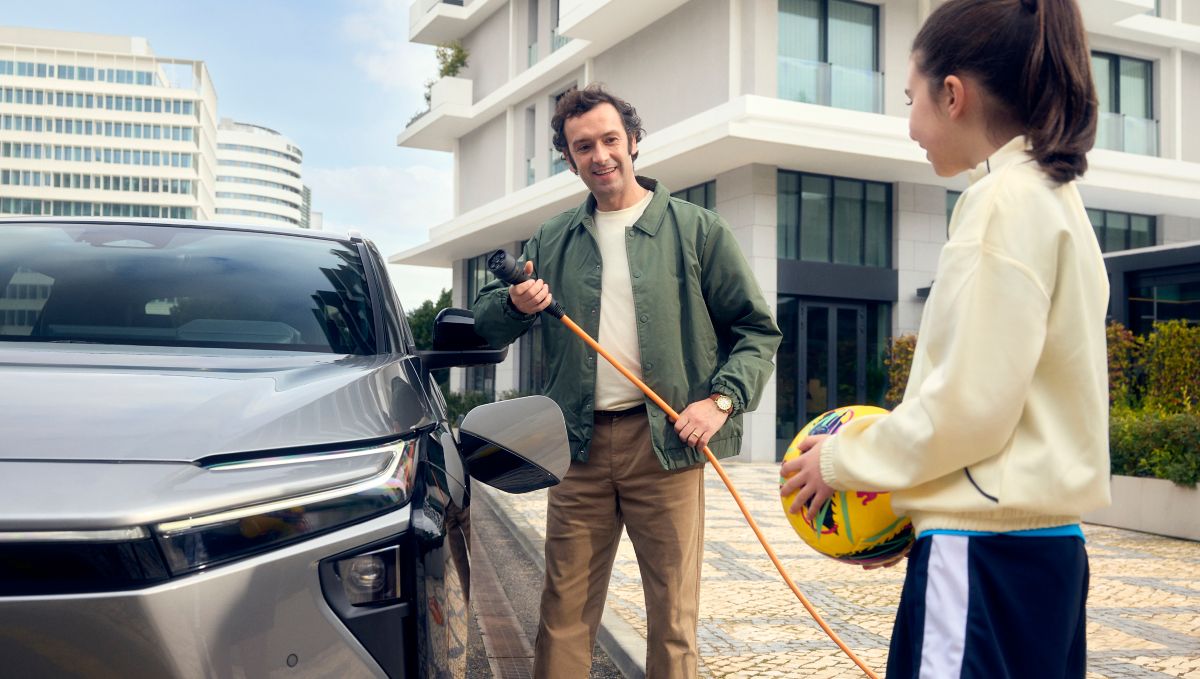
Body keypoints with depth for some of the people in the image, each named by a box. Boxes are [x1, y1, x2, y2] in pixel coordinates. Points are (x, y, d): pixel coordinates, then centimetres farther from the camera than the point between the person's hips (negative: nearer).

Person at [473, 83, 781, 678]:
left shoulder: (696, 230, 3)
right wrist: (515, 304, -8)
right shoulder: (551, 241, 13)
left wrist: (721, 399, -13)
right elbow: (486, 326, 15)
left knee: (673, 615, 5)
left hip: (665, 444, -2)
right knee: (564, 613, 7)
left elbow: (756, 328, 3)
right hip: (579, 445, 3)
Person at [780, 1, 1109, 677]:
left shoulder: (1006, 198, -13)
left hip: (986, 553, -9)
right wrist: (909, 499, 16)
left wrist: (843, 461, -4)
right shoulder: (1053, 194, 15)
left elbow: (968, 404, -18)